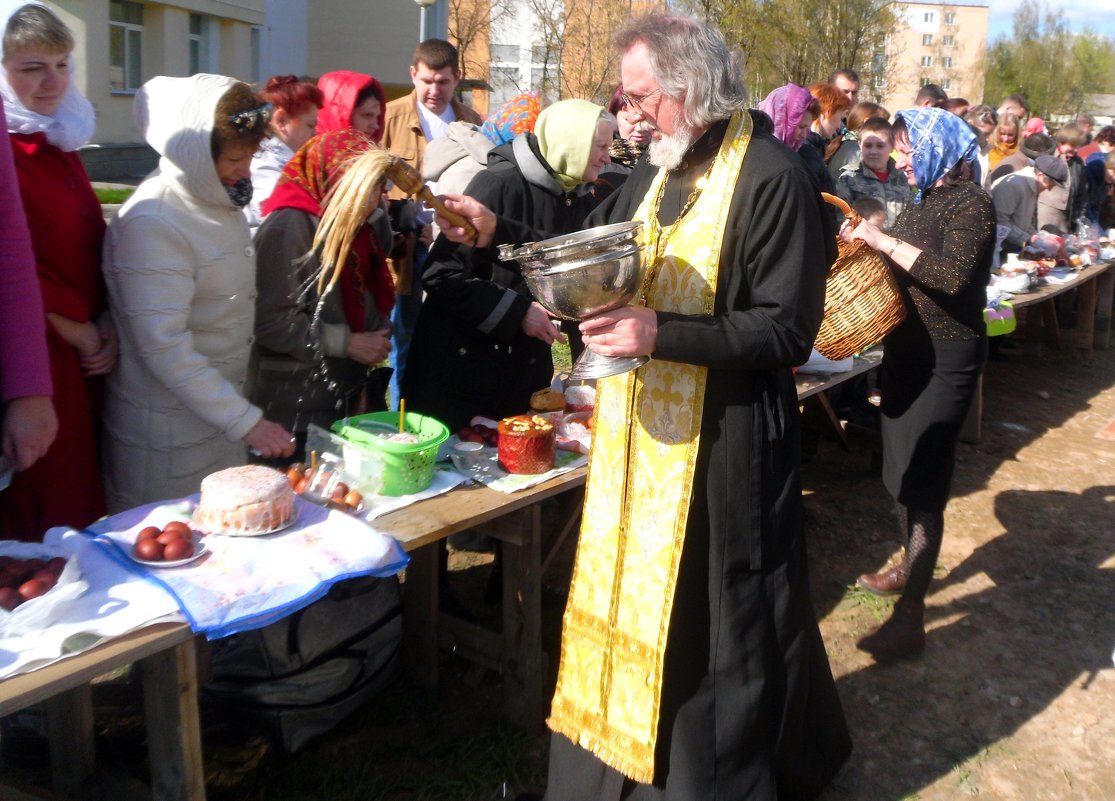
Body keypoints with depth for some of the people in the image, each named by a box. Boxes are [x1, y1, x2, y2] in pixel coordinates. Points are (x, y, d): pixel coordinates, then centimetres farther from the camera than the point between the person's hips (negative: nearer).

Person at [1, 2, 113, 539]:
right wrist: (75, 326, -9)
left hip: (86, 355, 7)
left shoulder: (61, 142, 15)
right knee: (43, 514, 0)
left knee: (84, 504, 13)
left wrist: (109, 324, 1)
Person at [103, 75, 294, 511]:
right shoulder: (151, 225, -22)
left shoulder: (220, 200, 6)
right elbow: (165, 348, -26)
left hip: (223, 416, 8)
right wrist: (247, 421, -25)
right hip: (170, 437, -8)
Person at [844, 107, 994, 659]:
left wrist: (884, 240, -24)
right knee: (902, 471, 18)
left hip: (944, 361, -8)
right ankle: (911, 567, 38)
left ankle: (910, 618, -2)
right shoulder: (925, 200, 11)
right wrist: (868, 241, 0)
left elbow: (954, 274, -28)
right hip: (907, 351, 9)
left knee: (922, 479, -7)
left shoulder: (971, 204, -14)